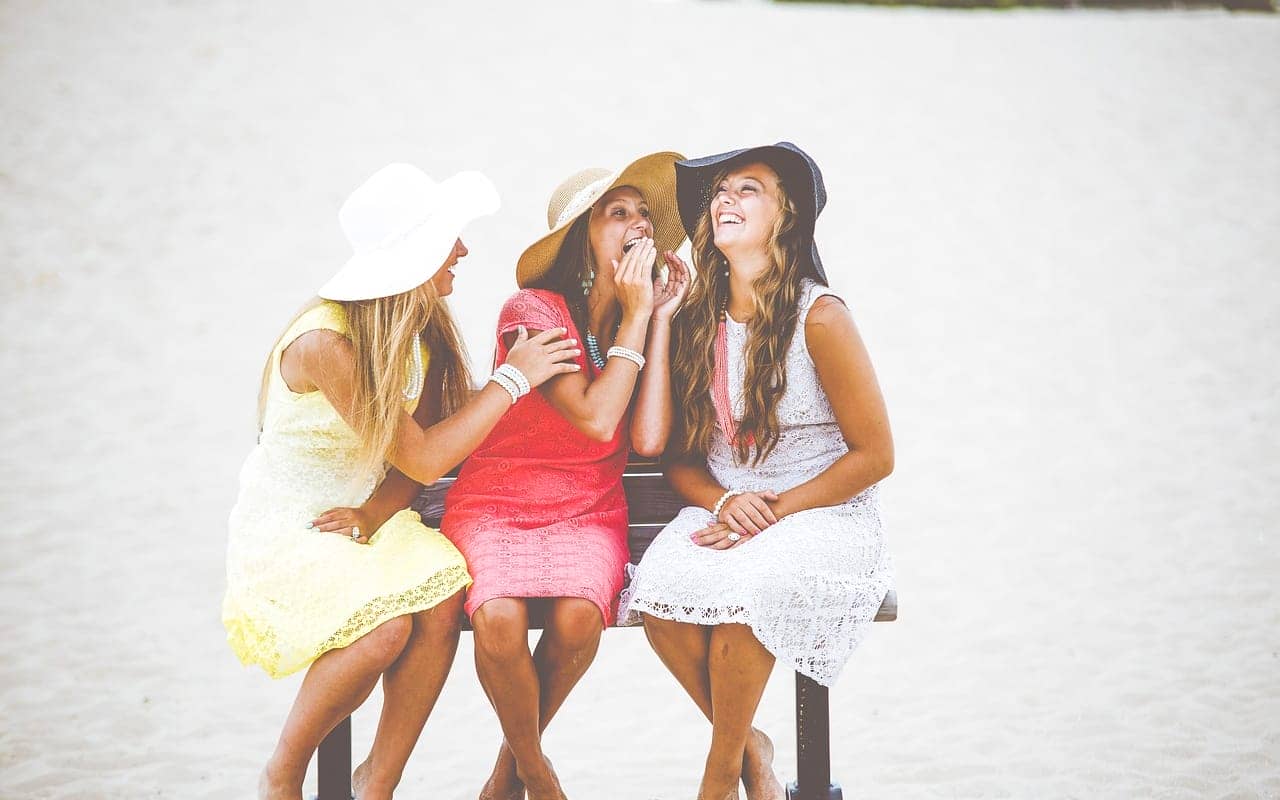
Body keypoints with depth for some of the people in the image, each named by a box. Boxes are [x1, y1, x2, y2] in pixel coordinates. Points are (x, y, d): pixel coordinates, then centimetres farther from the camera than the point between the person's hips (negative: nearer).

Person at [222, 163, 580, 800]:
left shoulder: (424, 330, 0)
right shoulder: (324, 341, -24)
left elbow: (412, 461, 2)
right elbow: (422, 458, -22)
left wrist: (373, 514, -19)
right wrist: (512, 377, -19)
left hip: (364, 519, 6)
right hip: (285, 532, -6)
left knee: (441, 600, -24)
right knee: (386, 626, -31)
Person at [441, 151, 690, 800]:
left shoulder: (649, 325, 6)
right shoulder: (532, 310, -9)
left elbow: (648, 438, -11)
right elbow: (595, 419, -19)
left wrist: (661, 318, -8)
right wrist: (635, 316, -14)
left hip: (587, 512, 3)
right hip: (494, 507, -3)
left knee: (578, 617, -31)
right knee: (500, 619, -34)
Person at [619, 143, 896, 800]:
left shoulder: (819, 316, -9)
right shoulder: (696, 321, 6)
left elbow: (874, 455, -8)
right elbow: (681, 457, 11)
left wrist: (773, 513, -15)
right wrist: (723, 502, -12)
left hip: (823, 516, -4)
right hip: (721, 507, 4)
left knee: (738, 588, -35)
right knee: (659, 591, -27)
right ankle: (749, 746, -4)